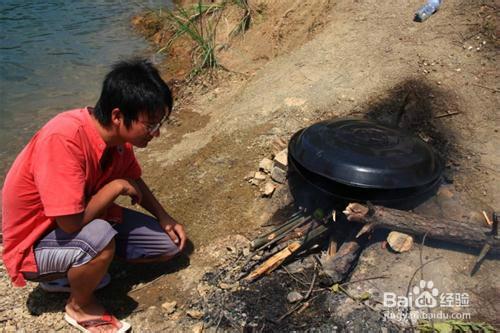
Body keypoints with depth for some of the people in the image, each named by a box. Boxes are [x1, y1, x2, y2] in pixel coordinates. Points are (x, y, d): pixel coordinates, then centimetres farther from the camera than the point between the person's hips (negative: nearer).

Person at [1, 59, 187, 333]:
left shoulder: (118, 134, -11)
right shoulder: (64, 138, -35)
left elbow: (133, 180, 8)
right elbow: (72, 223, -36)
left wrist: (165, 218, -1)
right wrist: (116, 186, -23)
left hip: (89, 220, 7)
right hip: (34, 243, -7)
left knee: (171, 244, 2)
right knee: (100, 238, -40)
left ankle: (71, 273, 11)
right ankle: (79, 306, -5)